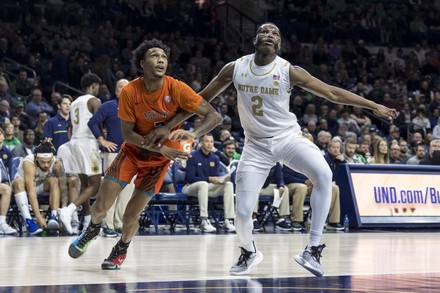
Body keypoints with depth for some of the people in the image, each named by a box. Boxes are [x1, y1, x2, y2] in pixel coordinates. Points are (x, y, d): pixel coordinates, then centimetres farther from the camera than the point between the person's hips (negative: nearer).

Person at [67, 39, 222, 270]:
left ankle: (121, 249, 29)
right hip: (133, 150, 1)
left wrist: (193, 134, -41)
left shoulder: (176, 89, -23)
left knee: (131, 215, -4)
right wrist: (160, 148, -27)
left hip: (160, 159, -1)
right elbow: (128, 133, -14)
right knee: (102, 204, -6)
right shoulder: (129, 92, -19)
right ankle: (92, 230, 30)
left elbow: (214, 117, -22)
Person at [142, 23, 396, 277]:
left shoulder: (289, 71, -12)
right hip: (257, 144, 1)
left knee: (324, 176, -30)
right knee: (243, 213, -9)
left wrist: (373, 106, -11)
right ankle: (249, 252, 26)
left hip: (288, 136, -1)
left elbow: (332, 93, -8)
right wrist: (168, 127, 2)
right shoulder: (236, 68, -7)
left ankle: (313, 249, -22)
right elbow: (202, 98, 3)